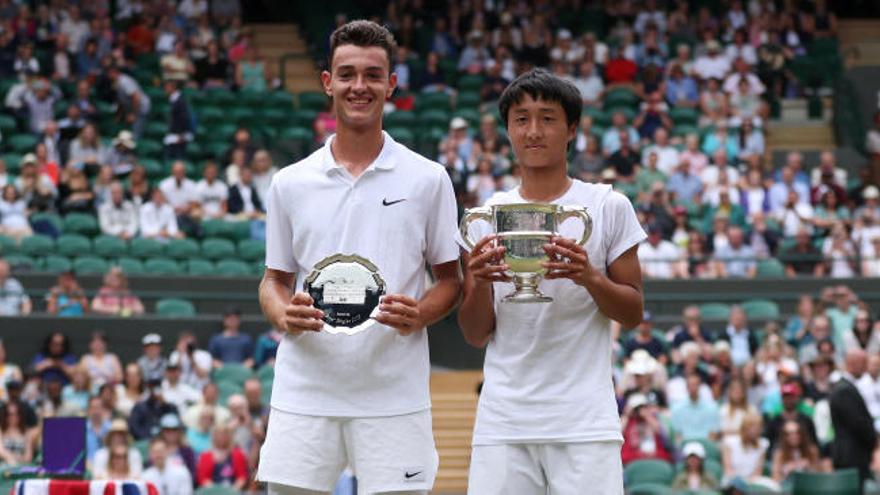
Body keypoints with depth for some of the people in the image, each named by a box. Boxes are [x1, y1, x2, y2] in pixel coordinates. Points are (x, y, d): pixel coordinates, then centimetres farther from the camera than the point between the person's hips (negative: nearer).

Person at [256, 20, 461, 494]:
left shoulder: (428, 179, 4)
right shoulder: (289, 183, 8)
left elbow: (450, 278, 8)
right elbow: (274, 279, 14)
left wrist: (417, 315, -13)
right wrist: (284, 314, -8)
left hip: (394, 397, -1)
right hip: (303, 395, 1)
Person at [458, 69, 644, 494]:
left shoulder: (608, 206, 3)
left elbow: (633, 314, 5)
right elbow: (476, 335, 9)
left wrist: (589, 278, -15)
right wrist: (479, 283, -12)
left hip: (584, 422, -2)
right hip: (503, 422, 2)